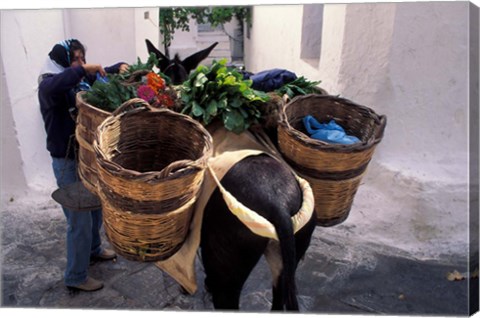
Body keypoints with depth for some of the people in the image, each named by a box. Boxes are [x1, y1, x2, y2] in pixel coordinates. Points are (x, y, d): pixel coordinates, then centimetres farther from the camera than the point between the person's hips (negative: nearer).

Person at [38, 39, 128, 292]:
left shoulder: (82, 79, 4)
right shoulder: (48, 84, -17)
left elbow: (104, 73, 19)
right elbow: (55, 87, -43)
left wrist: (120, 67, -2)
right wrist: (83, 69, -34)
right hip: (67, 162, -8)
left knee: (95, 208, 23)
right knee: (80, 220, -1)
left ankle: (93, 249, 47)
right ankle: (75, 277, 16)